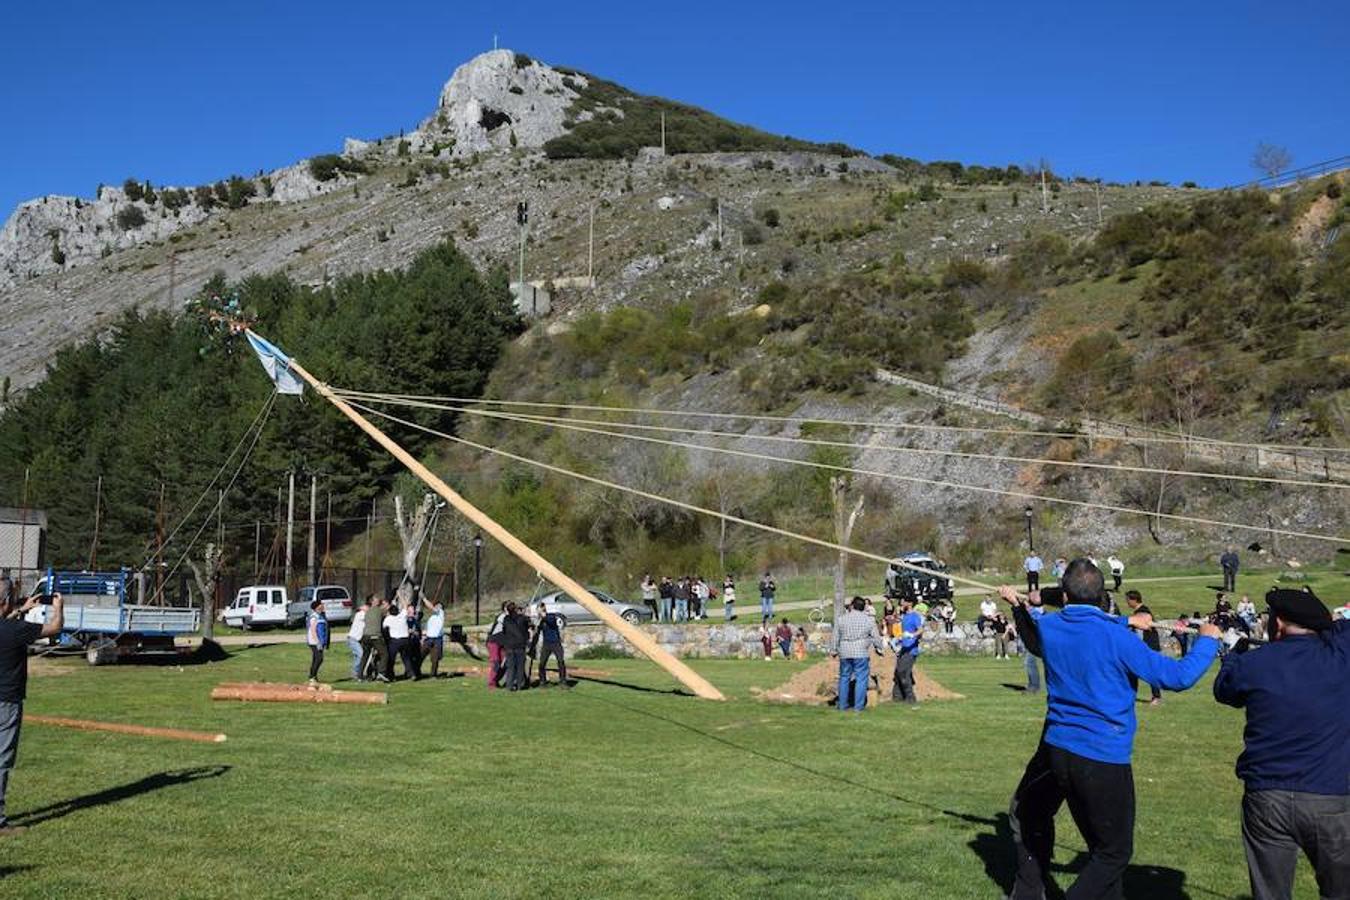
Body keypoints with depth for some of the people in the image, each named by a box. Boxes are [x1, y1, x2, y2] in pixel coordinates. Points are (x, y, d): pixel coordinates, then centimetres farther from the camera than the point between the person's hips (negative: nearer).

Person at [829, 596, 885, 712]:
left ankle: (842, 704, 16)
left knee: (844, 677, 13)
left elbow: (835, 636, 8)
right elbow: (876, 637, 5)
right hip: (861, 653, -3)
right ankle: (859, 706, -1)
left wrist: (833, 649, 18)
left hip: (845, 654, 3)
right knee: (861, 678, 2)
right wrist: (880, 648, 20)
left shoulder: (842, 619, 6)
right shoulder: (868, 620, 1)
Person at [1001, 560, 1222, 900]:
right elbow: (1179, 676, -11)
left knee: (1028, 814, 31)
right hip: (1104, 761, -5)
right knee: (1113, 852, 10)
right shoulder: (1116, 638, -16)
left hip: (1055, 750, 5)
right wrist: (1207, 641, 5)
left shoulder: (1049, 627, -2)